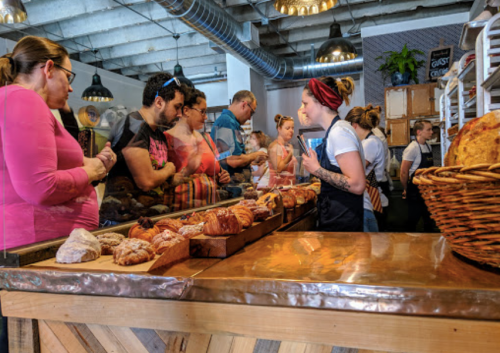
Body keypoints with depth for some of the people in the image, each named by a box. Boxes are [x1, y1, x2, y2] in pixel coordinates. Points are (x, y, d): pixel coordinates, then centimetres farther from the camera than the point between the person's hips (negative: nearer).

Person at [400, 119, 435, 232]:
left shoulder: (428, 147, 9)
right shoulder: (413, 148, -16)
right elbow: (404, 172, -17)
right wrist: (406, 189, -8)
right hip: (415, 191, -8)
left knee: (429, 219, 15)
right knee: (413, 219, 2)